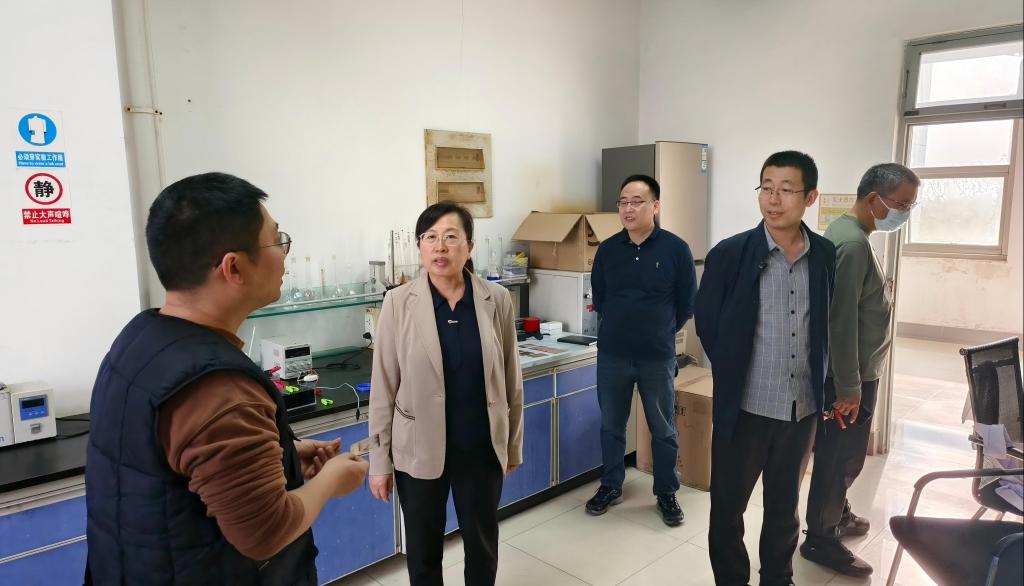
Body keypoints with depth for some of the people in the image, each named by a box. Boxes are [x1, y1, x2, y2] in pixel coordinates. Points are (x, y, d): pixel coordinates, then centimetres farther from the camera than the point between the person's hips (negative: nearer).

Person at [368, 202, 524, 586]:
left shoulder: (497, 299, -7)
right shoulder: (399, 303, -11)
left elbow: (511, 378, 2)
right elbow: (383, 388, -6)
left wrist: (514, 442, 7)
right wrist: (379, 460, -4)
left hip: (481, 446, 1)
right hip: (418, 449, -1)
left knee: (483, 543, 20)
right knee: (423, 550, 17)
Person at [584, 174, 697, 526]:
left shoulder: (675, 249, -8)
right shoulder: (607, 249, 0)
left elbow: (686, 305, 1)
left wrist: (659, 333, 8)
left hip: (658, 358, -2)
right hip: (612, 355, 2)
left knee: (663, 430, 11)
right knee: (611, 425, 14)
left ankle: (666, 494, 28)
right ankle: (611, 486, 32)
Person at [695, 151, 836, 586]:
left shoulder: (825, 255, -1)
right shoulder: (729, 254, -11)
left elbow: (827, 325, 10)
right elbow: (706, 323, -1)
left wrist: (819, 385, 6)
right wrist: (735, 375, 2)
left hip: (803, 407, 3)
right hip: (745, 406, -3)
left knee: (785, 506, 20)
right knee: (727, 506, 10)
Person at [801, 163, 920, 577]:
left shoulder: (846, 232, 9)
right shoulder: (852, 243, -23)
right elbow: (841, 321, -25)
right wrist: (848, 388, -22)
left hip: (854, 371, 10)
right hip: (848, 376, -10)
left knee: (842, 455, 23)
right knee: (841, 457, 3)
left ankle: (838, 515, 40)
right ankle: (820, 539, 18)